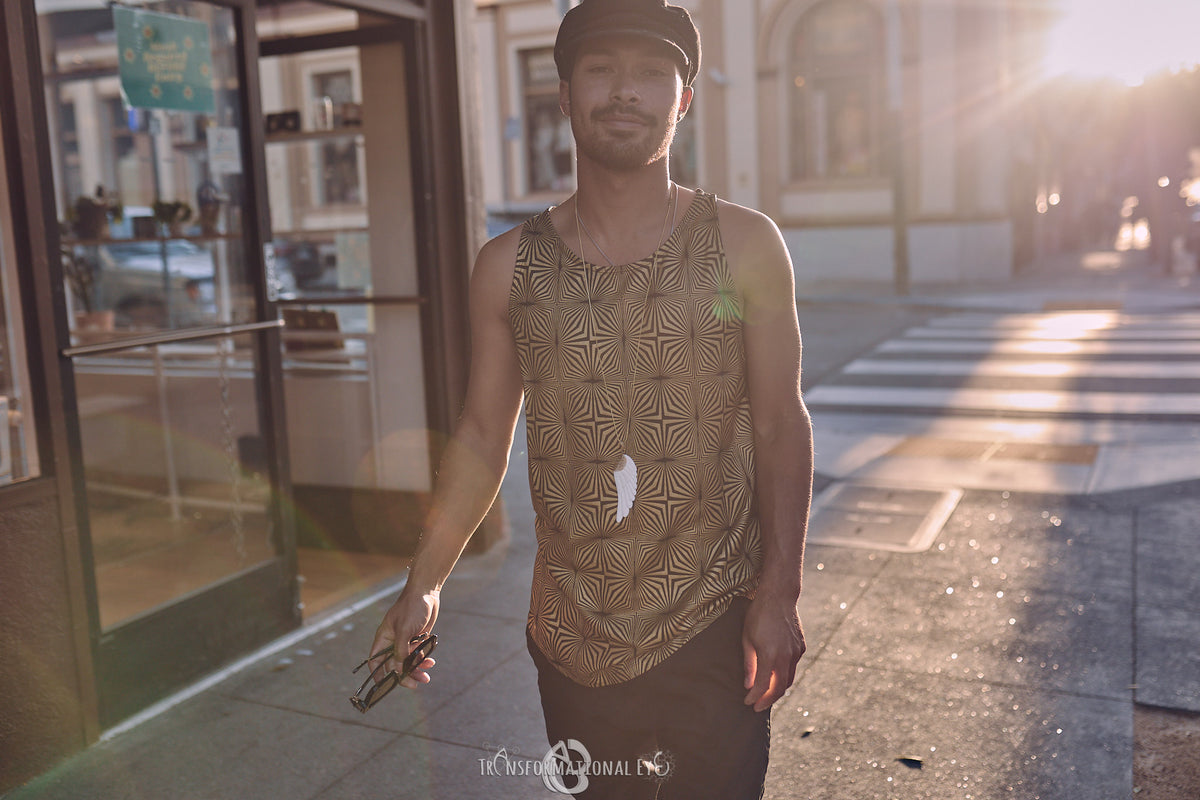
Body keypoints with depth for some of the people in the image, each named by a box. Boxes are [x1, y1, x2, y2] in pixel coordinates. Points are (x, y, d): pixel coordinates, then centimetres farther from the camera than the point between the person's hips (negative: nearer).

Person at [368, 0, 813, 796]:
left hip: (715, 633, -1)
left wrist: (780, 591, -9)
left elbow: (781, 426, -2)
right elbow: (482, 439, 7)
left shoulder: (744, 246, -3)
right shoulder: (509, 266, 1)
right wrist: (422, 588, 3)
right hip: (574, 642, 2)